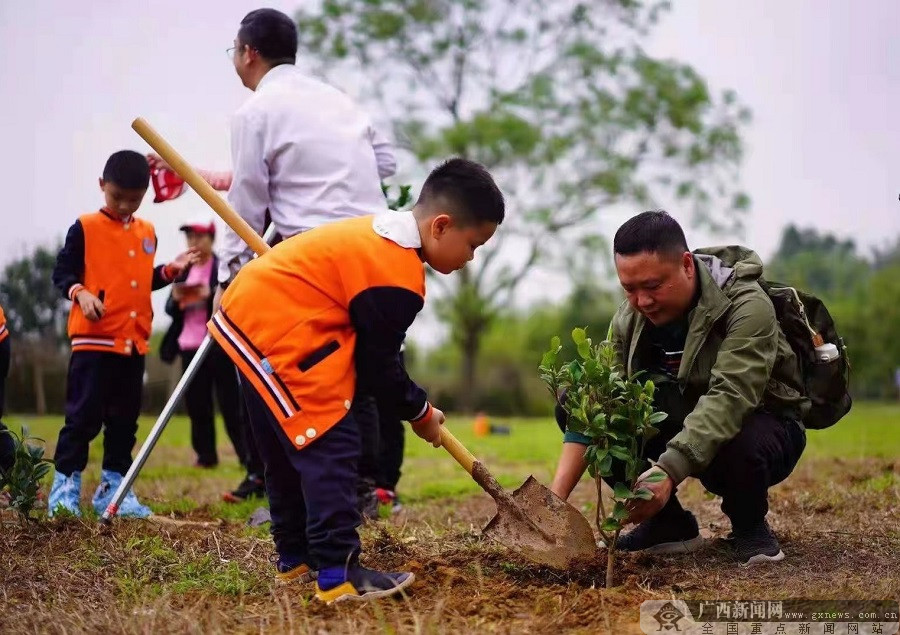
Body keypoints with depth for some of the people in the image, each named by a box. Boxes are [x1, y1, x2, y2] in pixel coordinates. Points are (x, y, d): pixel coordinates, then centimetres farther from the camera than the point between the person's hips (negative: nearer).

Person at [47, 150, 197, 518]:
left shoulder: (147, 232, 13)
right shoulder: (85, 228, -4)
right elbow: (61, 272, -6)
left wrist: (170, 270, 5)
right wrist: (80, 292, -24)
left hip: (134, 342, 6)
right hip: (94, 339, -6)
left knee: (124, 420, 9)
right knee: (84, 416, -6)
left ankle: (112, 489, 16)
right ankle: (65, 487, 2)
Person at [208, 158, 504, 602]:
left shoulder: (383, 231, 12)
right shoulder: (396, 277, -19)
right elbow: (378, 364, -11)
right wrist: (419, 413, 5)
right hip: (276, 332, -11)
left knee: (287, 450, 19)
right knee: (331, 446, -12)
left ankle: (294, 558, 29)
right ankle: (337, 575, -14)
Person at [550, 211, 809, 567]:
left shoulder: (746, 307, -25)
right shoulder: (629, 319, -9)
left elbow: (729, 400, -39)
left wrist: (668, 471, -53)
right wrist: (556, 497, -29)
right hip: (678, 428, 5)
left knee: (742, 443, -42)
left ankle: (750, 527, -6)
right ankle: (667, 524, -1)